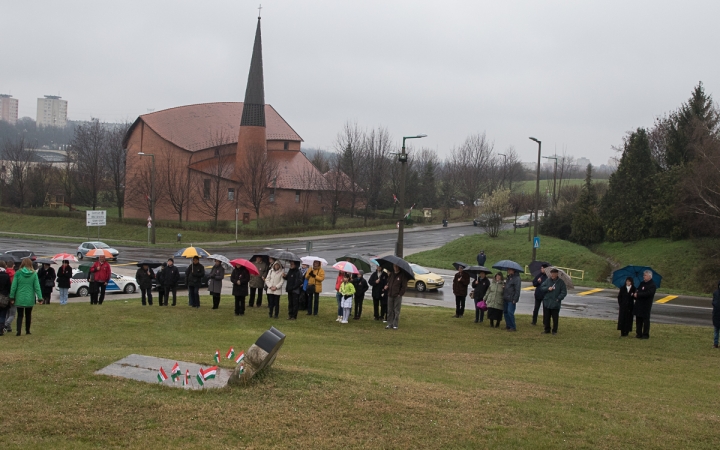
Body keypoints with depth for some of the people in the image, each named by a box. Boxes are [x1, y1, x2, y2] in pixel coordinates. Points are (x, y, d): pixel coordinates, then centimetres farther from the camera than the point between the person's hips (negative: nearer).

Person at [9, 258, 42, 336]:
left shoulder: (18, 273, -7)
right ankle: (27, 330, 23)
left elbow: (13, 286, -5)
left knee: (20, 315, 6)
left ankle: (18, 330, -8)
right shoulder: (34, 274, -6)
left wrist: (12, 297, 2)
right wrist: (40, 297, -2)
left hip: (20, 298, -1)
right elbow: (37, 287, -6)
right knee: (28, 315, 16)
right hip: (30, 298, 1)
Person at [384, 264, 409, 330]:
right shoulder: (391, 274, 12)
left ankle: (395, 325, 4)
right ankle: (389, 324, 13)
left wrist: (400, 294, -12)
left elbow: (404, 286, -7)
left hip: (397, 296, -5)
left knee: (396, 311, -1)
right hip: (390, 295, 5)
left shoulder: (402, 275, -5)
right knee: (390, 311, 7)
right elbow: (388, 281, 24)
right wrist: (386, 286, 2)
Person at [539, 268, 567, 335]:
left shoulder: (561, 282, -2)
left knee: (555, 318, 3)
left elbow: (564, 292, -3)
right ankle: (547, 330, 19)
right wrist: (547, 289, -13)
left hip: (555, 304, -3)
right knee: (546, 317, 8)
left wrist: (558, 298, -13)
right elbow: (541, 288, 6)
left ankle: (554, 330, 14)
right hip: (546, 302, 3)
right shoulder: (547, 281, 4)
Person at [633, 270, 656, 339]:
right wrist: (635, 293, -5)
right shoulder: (642, 283, 14)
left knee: (646, 320, -1)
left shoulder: (652, 285, -11)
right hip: (639, 304, 8)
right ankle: (639, 334, 18)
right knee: (638, 320, 11)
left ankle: (645, 335, 4)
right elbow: (637, 291, 20)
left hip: (646, 305, -8)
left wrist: (638, 294, -20)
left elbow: (648, 293, -23)